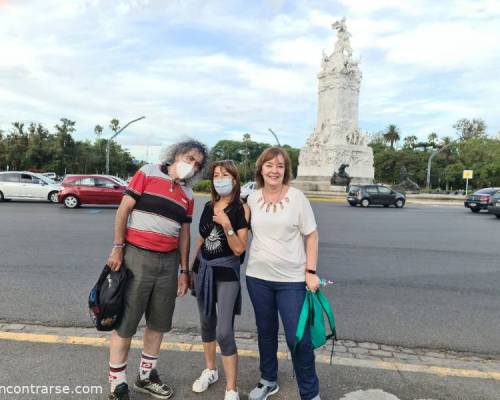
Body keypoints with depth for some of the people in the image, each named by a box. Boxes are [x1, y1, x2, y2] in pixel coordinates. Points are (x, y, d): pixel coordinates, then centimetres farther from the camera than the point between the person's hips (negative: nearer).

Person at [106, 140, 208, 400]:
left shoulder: (188, 194, 11)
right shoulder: (148, 173, -2)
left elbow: (184, 232, 13)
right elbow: (124, 209, -5)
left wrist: (184, 270, 11)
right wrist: (118, 247, -11)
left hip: (168, 261, 6)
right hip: (137, 256, -5)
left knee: (159, 321, 14)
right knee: (126, 322, 3)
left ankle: (146, 376, 33)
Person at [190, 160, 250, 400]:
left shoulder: (241, 209, -11)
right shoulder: (208, 206, 5)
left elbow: (239, 249, -16)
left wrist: (226, 224, -27)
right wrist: (190, 267, 17)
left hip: (226, 271, -6)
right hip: (203, 269, 6)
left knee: (224, 332, -7)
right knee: (207, 323, 19)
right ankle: (210, 371, 40)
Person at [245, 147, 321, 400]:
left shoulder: (297, 197, -7)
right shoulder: (252, 198, 1)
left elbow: (311, 236, -4)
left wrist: (311, 272, -9)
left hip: (292, 279, -3)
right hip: (257, 277, 4)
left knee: (298, 338, 0)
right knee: (265, 332, 18)